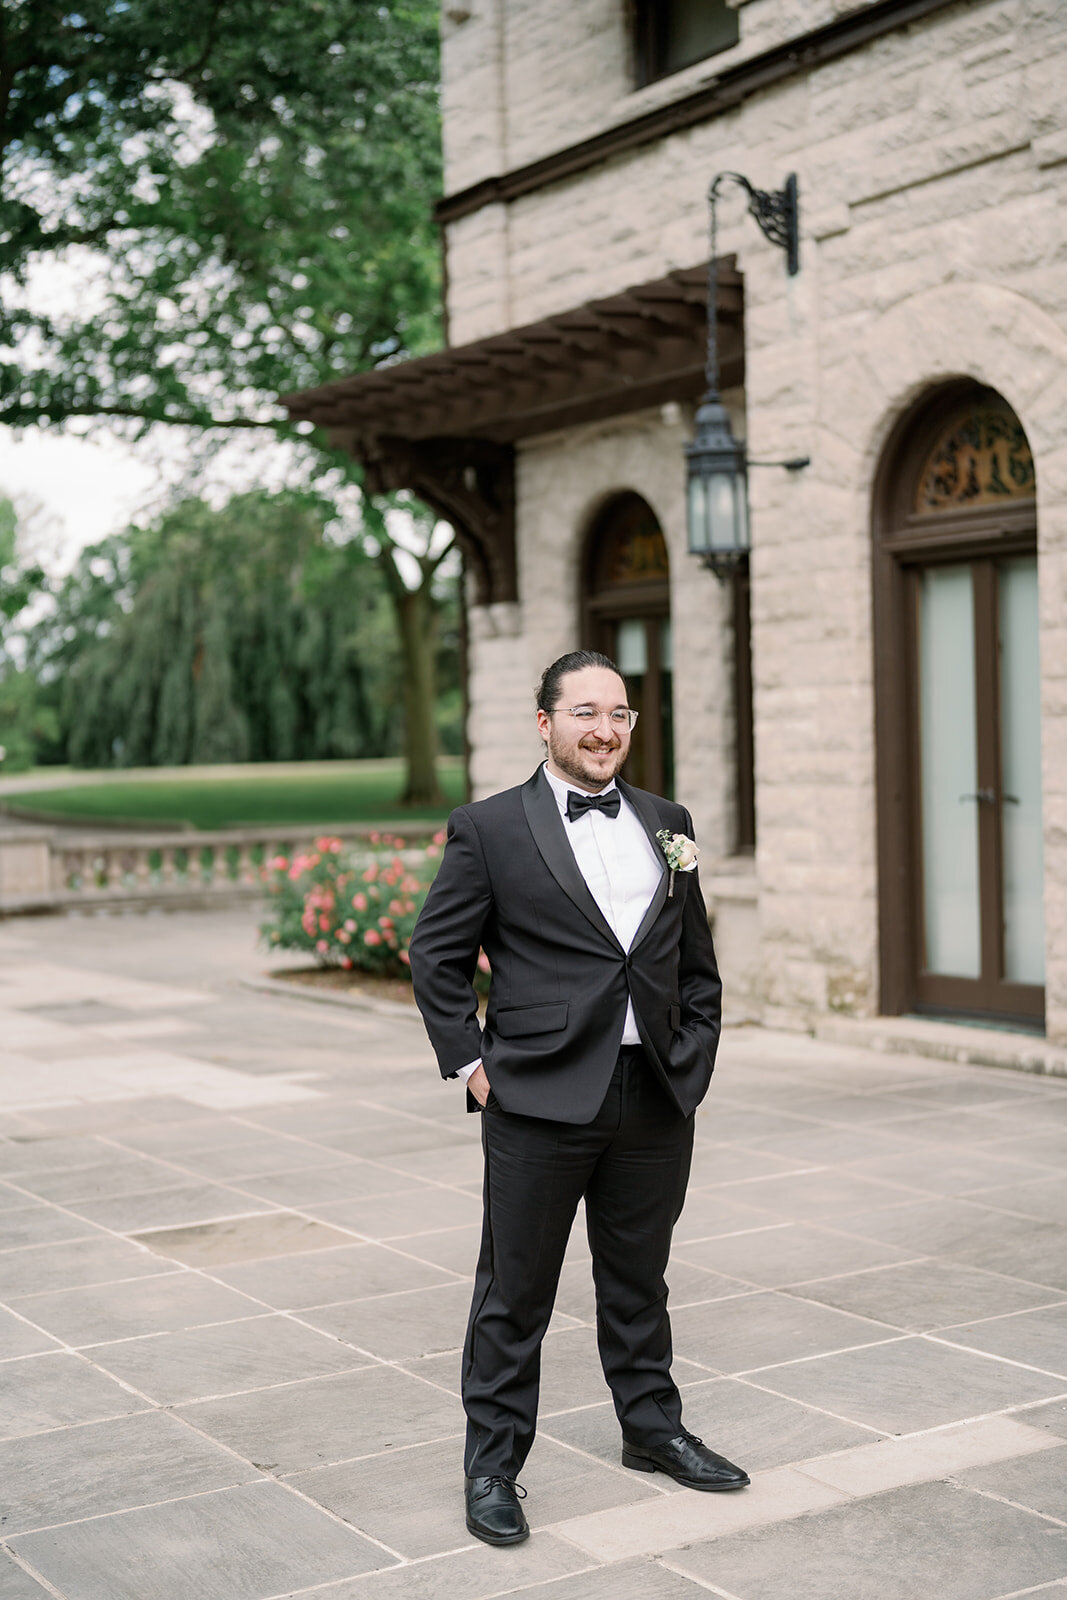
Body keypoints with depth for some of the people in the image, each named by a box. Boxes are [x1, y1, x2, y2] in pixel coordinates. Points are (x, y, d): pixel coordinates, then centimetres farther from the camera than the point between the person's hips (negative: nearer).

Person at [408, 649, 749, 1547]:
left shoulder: (668, 824, 10)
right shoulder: (488, 830, -4)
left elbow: (698, 961, 15)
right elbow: (437, 958, -1)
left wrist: (695, 1059, 9)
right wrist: (471, 1065, -5)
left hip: (657, 1101, 4)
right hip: (541, 1102, -4)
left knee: (639, 1279, 19)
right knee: (514, 1293, 5)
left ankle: (653, 1430, 37)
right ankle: (493, 1464, 18)